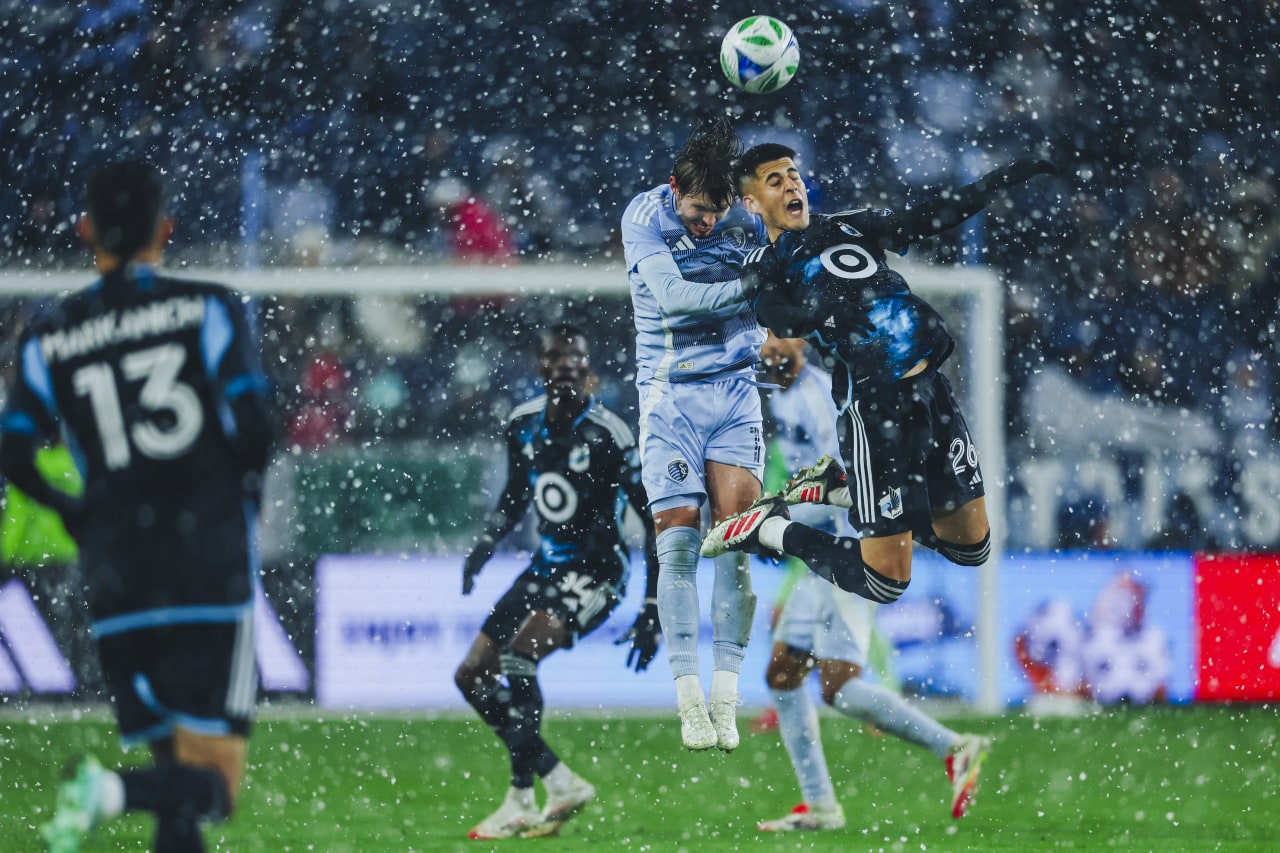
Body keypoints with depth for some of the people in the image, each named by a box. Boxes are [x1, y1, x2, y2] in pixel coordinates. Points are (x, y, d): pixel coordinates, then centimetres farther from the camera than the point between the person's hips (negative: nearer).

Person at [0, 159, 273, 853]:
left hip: (116, 578, 3)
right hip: (212, 573, -3)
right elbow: (254, 424, -9)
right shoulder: (208, 308, 1)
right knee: (212, 785, -5)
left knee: (178, 775, 13)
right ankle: (111, 791, -34)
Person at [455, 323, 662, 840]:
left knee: (519, 655, -28)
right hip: (547, 564, 8)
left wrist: (652, 613, -17)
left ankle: (522, 799, -23)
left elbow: (655, 521, -14)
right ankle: (561, 784, 9)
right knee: (473, 677, 6)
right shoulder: (524, 425, 1)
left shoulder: (607, 436, -18)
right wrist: (485, 545, 0)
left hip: (595, 571, -8)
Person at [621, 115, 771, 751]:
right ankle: (689, 699, -7)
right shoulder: (644, 217, -8)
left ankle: (725, 698, -6)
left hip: (735, 389, 2)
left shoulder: (748, 216, -1)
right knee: (678, 541, -8)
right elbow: (672, 296, -19)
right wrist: (753, 287, -20)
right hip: (669, 393, -2)